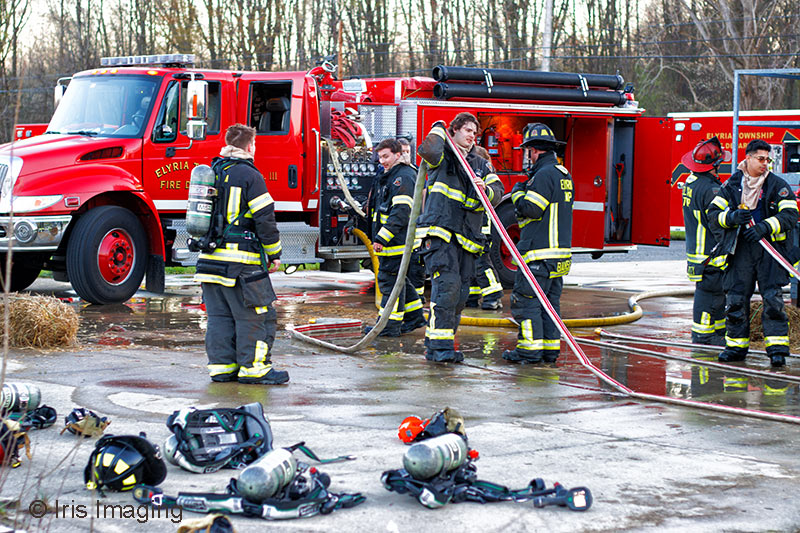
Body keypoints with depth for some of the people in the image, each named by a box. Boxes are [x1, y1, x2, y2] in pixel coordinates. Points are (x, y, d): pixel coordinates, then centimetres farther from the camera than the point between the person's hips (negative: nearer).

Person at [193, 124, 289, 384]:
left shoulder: (212, 174, 13)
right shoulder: (249, 176, -10)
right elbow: (265, 219, -11)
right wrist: (273, 254, -4)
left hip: (210, 258, 8)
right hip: (241, 260, -8)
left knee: (219, 315, 12)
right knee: (254, 316, 0)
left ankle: (221, 365, 14)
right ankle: (253, 367, 1)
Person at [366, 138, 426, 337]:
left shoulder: (404, 177, -14)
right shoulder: (389, 177, 20)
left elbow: (401, 213, -23)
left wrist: (381, 238, -24)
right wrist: (379, 238, 22)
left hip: (398, 241, -11)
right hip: (391, 241, 11)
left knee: (390, 278, -10)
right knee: (397, 280, 16)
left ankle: (390, 325, -9)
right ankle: (414, 317, 24)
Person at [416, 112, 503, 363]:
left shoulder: (481, 165, 19)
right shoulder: (443, 156, 5)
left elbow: (498, 191, 7)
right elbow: (430, 149, -19)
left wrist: (486, 190, -16)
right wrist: (438, 130, 1)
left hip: (466, 238, 6)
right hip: (438, 233, -6)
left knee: (460, 294, 5)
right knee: (447, 283, -19)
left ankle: (435, 343, 14)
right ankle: (439, 346, -18)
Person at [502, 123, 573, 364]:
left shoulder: (544, 174, -14)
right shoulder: (563, 174, 17)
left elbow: (530, 209, -20)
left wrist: (518, 192, -2)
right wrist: (526, 191, 19)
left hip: (540, 253, -10)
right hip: (560, 251, 10)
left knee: (525, 299, -5)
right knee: (550, 301, 12)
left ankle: (530, 348, -7)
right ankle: (550, 348, 13)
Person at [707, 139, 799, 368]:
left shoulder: (778, 185, 3)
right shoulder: (731, 185, 8)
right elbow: (713, 213, 9)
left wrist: (765, 227, -16)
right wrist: (732, 217, -11)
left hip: (769, 248, -2)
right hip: (740, 249, 2)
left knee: (772, 299, -8)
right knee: (735, 299, 2)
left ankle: (777, 348, -6)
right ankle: (736, 345, 14)